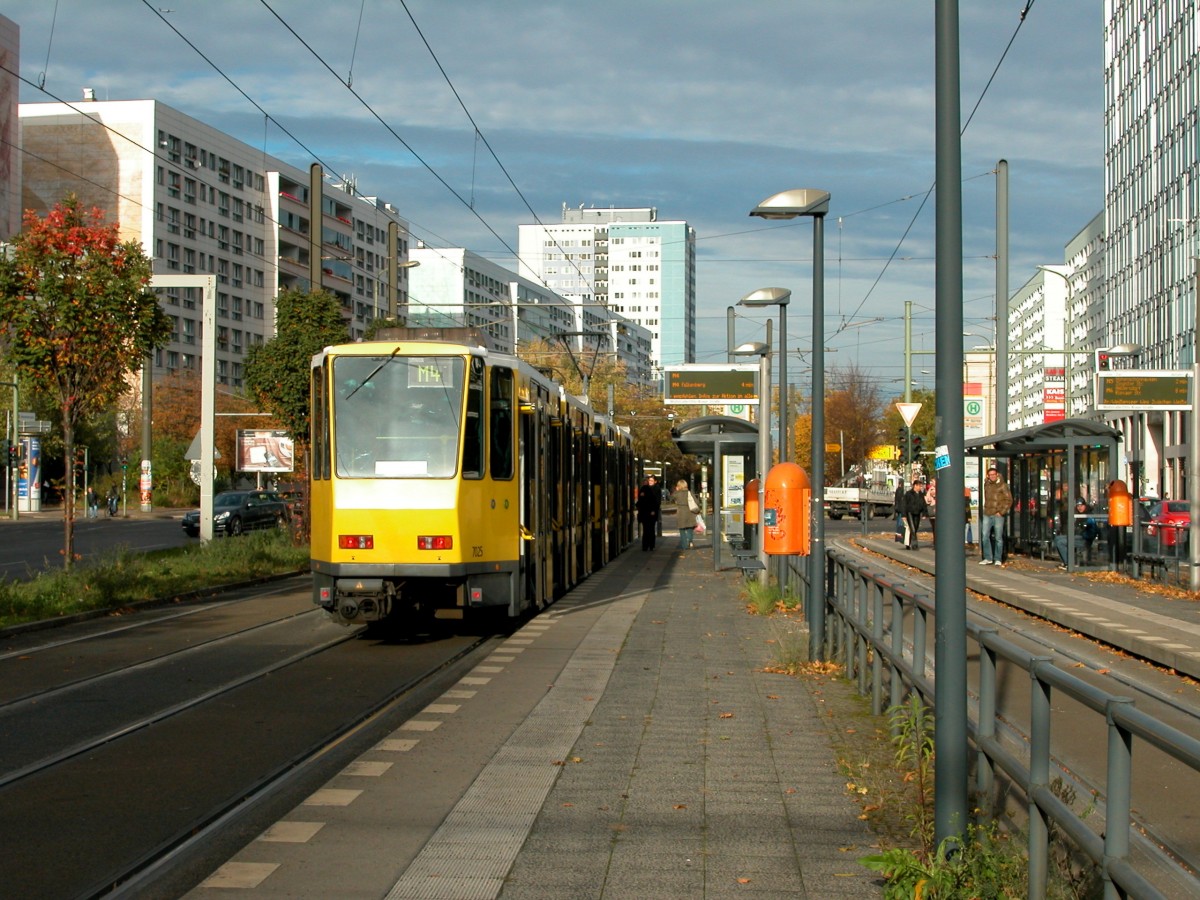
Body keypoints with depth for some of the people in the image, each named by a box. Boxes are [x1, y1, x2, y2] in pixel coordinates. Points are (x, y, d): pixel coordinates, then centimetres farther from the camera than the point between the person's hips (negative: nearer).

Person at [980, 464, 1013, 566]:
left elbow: (1009, 500, -5)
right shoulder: (987, 484, 11)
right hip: (987, 514, 5)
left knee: (998, 538, -1)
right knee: (985, 536, 0)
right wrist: (986, 509, 10)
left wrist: (1002, 512, -9)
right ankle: (988, 558, 8)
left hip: (998, 515, -5)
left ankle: (998, 559, 6)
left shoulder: (1003, 485, -3)